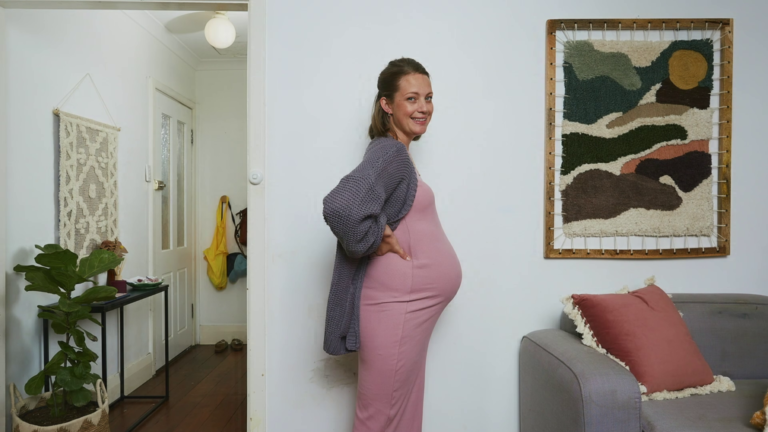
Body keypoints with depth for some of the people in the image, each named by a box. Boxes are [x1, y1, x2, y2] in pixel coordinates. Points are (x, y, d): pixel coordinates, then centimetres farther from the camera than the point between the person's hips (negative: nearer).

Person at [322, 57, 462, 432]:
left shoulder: (398, 153, 13)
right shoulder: (390, 152, -16)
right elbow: (340, 207, -34)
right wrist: (377, 242, -18)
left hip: (409, 305, 9)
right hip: (395, 305, -9)